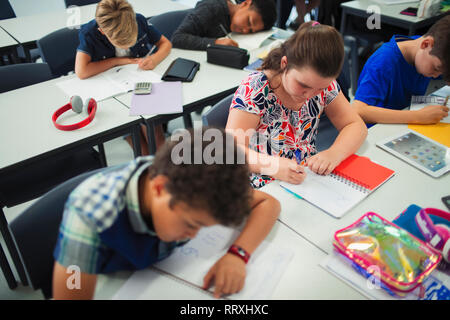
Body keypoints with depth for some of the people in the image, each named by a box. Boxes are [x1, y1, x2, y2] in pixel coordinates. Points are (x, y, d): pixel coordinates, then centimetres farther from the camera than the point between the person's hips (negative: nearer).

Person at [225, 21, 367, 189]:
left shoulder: (324, 85, -3)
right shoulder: (255, 89, -16)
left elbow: (356, 126, 3)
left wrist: (334, 153, -18)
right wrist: (272, 165, -37)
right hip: (264, 190, -3)